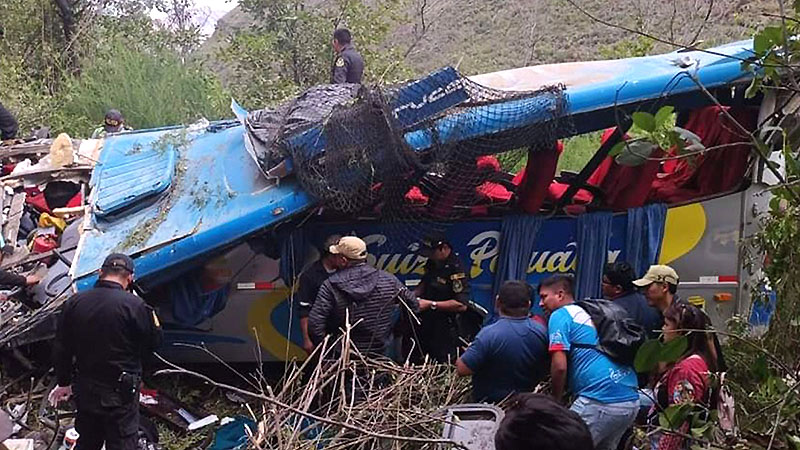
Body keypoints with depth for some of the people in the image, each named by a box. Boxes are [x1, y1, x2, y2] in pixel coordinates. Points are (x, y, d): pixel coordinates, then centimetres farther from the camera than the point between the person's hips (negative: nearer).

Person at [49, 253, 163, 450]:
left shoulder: (74, 303, -1)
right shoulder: (134, 305, -19)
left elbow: (61, 349, 6)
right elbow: (154, 342, -8)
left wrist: (64, 382, 19)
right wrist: (151, 315, 6)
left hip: (85, 390, 5)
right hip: (120, 394, -5)